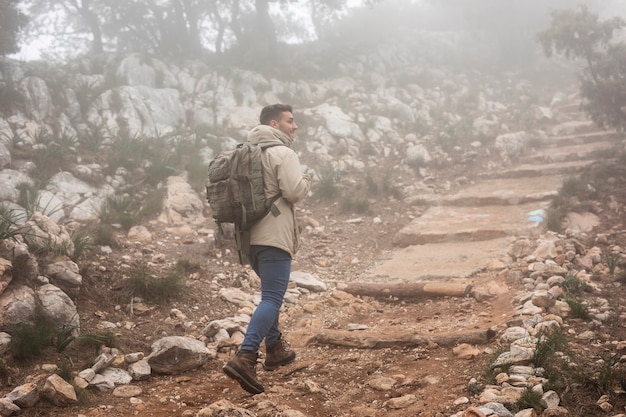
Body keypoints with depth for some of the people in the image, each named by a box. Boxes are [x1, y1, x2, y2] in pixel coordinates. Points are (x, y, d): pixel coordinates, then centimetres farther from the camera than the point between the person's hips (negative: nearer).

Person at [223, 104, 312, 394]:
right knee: (272, 299, -12)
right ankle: (244, 358, -24)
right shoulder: (283, 153, -8)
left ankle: (275, 349, 32)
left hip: (249, 235, 9)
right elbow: (294, 192, -16)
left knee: (270, 294, 24)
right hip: (273, 236, -9)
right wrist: (307, 179, 2)